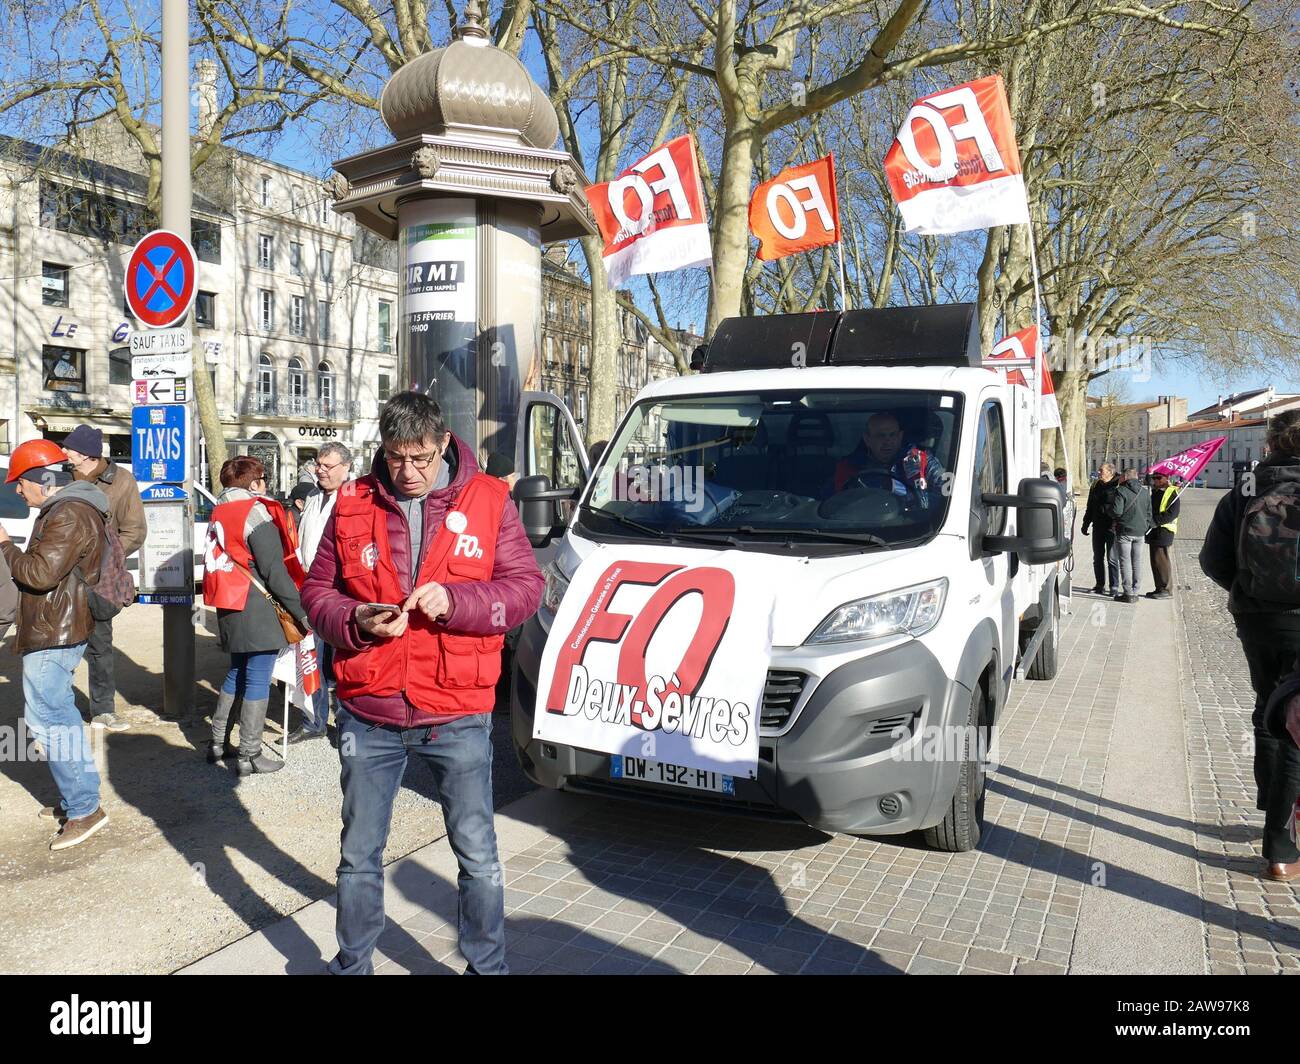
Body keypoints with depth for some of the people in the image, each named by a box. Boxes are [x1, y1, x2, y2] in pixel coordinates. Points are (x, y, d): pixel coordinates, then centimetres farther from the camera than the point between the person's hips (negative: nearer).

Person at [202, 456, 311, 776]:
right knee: (257, 680, -1)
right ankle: (249, 756, 4)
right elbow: (275, 570, -17)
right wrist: (300, 610, -12)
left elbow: (222, 560, 18)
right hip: (257, 609, -8)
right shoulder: (256, 512, -13)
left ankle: (219, 744, 27)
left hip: (230, 609, 9)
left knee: (237, 672, 21)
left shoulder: (219, 512, 12)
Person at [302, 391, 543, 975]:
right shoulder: (354, 505, 2)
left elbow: (526, 587, -4)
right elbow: (316, 592, 8)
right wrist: (356, 620, -13)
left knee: (478, 855, 9)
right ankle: (352, 964, 39)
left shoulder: (488, 500, -3)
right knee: (359, 854, 17)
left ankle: (488, 965, 31)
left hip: (458, 716, -2)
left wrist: (455, 600, -19)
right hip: (367, 715, 2)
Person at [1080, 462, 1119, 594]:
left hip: (1112, 528, -6)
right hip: (1098, 527, 6)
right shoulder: (1095, 486, 11)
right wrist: (1085, 524, 18)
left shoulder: (1117, 486, -8)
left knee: (1112, 558, -2)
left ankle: (1114, 586, 6)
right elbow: (1090, 507, 19)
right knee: (1097, 558, 11)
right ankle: (1099, 585, 20)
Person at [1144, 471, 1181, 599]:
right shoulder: (1154, 492, 17)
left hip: (1164, 531, -9)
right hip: (1153, 531, 9)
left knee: (1161, 560, -8)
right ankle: (1159, 588, 18)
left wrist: (1155, 520, -21)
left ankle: (1167, 590, -3)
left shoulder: (1172, 493, -9)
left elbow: (1172, 514, -18)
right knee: (1155, 561, 11)